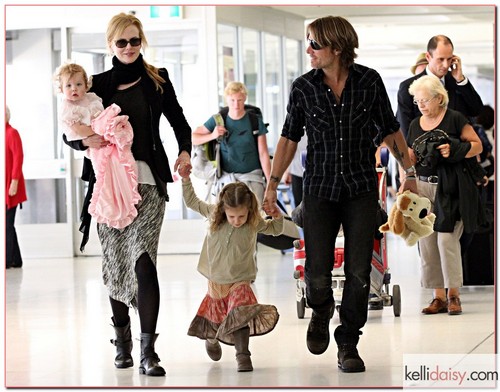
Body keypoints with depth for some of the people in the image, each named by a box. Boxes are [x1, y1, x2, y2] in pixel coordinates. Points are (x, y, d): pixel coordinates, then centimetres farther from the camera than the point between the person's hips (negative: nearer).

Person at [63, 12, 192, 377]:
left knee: (144, 261, -14)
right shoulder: (100, 84, 9)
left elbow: (179, 122, 12)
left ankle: (148, 350, -15)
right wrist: (86, 140, -14)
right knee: (115, 262, 7)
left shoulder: (157, 80, 7)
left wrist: (185, 152, -8)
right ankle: (122, 339, 23)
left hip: (147, 181, -2)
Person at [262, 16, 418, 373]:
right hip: (320, 189, 0)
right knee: (317, 273, -5)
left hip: (362, 189, 0)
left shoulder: (369, 81, -4)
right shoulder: (304, 87, -2)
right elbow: (290, 138, 6)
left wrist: (409, 172, 8)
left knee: (359, 272, -3)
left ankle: (348, 345, 11)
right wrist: (272, 185, 4)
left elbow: (390, 130, 7)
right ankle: (320, 314, 29)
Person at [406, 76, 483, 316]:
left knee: (447, 239, -12)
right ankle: (438, 296, 5)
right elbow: (409, 158, 22)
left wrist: (454, 150, -14)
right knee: (427, 242, 0)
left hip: (450, 189, -5)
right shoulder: (415, 125, 15)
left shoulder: (455, 119, -1)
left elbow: (477, 145, 0)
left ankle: (453, 294, -2)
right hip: (423, 187, 5)